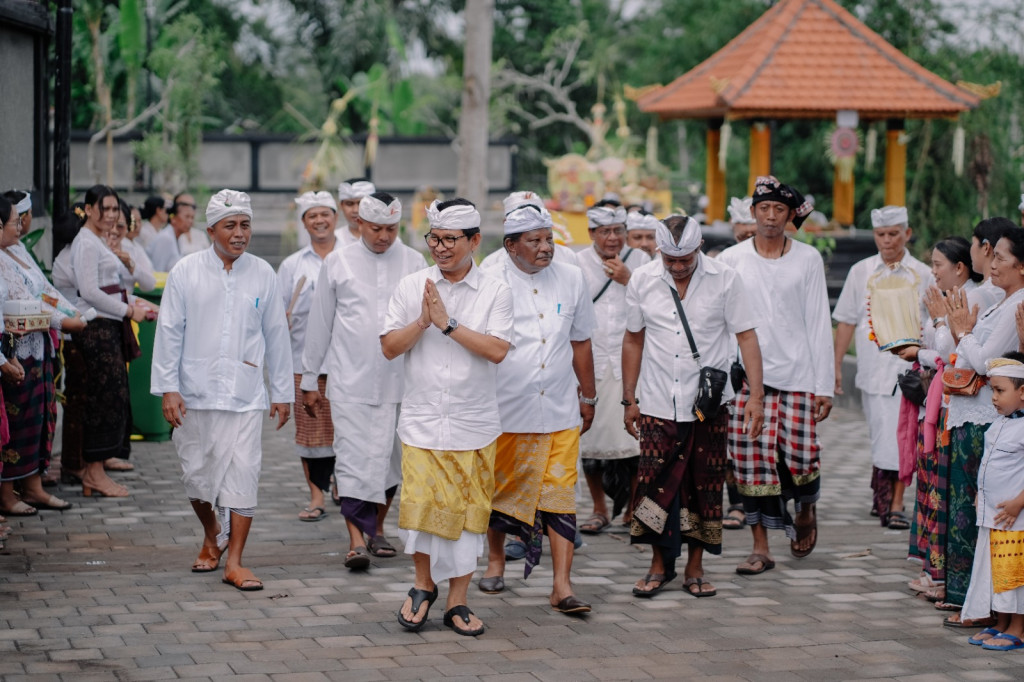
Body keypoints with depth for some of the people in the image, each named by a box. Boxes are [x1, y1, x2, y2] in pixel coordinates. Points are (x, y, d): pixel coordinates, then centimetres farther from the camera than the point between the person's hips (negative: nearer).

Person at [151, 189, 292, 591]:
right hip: (194, 392, 0)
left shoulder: (262, 274, 4)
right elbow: (169, 332, 0)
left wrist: (283, 392, 11)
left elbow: (276, 335, 9)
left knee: (243, 476, -7)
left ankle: (234, 563, -1)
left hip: (244, 395, 0)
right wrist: (167, 387, -6)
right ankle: (212, 536, 35)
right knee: (196, 476, 8)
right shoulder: (186, 272, 0)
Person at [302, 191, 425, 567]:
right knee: (353, 458, -9)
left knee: (390, 457, 8)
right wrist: (309, 381, 9)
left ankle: (377, 526, 25)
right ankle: (356, 539, -11)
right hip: (350, 380, -2)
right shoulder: (337, 262, 4)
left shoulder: (414, 262, 6)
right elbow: (320, 324, 9)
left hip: (399, 380, 2)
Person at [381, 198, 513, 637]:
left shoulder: (495, 293, 0)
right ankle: (424, 585, 20)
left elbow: (497, 350, -13)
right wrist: (422, 322, -14)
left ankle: (457, 602, 15)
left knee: (469, 513, 3)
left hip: (474, 425, -1)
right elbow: (389, 347, 2)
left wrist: (447, 323, -16)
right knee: (419, 509, -4)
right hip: (421, 422, 1)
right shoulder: (411, 287, 5)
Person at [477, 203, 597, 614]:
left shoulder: (571, 279, 6)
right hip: (507, 412, -2)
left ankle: (562, 586, -6)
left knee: (561, 497, -5)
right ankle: (495, 560, 35)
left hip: (560, 411, 2)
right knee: (502, 490, 13)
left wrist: (589, 397, 19)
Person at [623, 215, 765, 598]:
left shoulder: (725, 280, -4)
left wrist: (756, 396, -10)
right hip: (657, 405, 1)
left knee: (703, 487, 4)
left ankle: (695, 568, 16)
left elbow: (746, 337, -3)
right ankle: (660, 565, 14)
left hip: (708, 406, -1)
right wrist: (629, 400, 10)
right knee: (655, 484, -1)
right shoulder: (642, 281, 2)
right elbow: (633, 340, 11)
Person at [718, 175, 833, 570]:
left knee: (800, 457, -9)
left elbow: (819, 323, 4)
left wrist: (824, 385, 0)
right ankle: (760, 547, 7)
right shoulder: (732, 260, 6)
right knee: (752, 460, -4)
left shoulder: (808, 259, 5)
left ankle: (806, 509, 26)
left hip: (797, 374, -1)